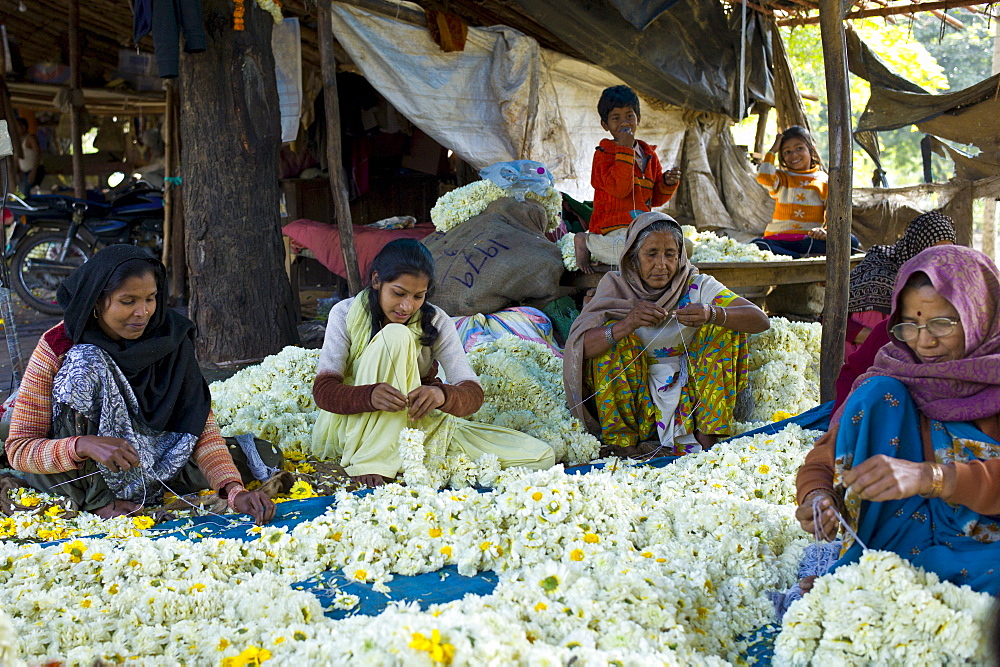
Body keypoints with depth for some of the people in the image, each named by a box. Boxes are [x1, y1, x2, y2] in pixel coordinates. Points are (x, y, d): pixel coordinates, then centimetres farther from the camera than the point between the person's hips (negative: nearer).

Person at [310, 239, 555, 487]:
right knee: (396, 335, -29)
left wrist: (442, 395, -38)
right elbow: (323, 391, -18)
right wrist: (370, 396, -40)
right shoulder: (346, 314, -10)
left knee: (539, 456, -11)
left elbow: (473, 393, -13)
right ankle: (370, 463, -28)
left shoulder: (436, 322, -6)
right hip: (348, 427, -3)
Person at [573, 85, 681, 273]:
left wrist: (668, 183, -1)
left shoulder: (649, 154, 16)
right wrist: (625, 149, -18)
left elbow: (655, 198, 20)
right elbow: (620, 189, -21)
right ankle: (588, 242, -8)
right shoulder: (603, 154, -5)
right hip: (614, 228, -8)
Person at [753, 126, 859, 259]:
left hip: (809, 240, 0)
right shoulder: (782, 178, 16)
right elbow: (764, 178, -8)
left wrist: (827, 231, -19)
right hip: (778, 240, 0)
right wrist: (773, 150, 6)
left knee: (851, 241, -29)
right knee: (756, 246, -35)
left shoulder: (824, 181, 13)